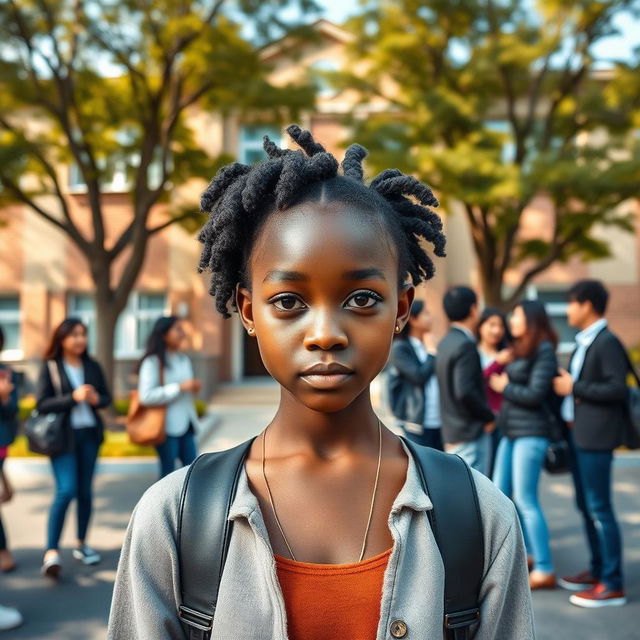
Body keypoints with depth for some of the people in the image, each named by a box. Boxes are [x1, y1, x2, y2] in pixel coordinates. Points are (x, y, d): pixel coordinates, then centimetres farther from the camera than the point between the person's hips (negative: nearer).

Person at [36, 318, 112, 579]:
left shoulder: (93, 366, 7)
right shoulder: (50, 367, -4)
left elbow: (107, 397, 12)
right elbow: (41, 403, -10)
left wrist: (97, 399, -10)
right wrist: (73, 397, -20)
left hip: (89, 434, 4)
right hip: (62, 437, -4)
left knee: (85, 491, 10)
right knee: (66, 490, -15)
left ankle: (81, 544, 24)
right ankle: (51, 551, -7)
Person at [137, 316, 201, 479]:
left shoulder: (183, 359, 12)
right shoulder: (152, 362, -9)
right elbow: (146, 396, -20)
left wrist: (194, 387, 4)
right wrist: (180, 387, -21)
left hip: (186, 424, 6)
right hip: (167, 426, -6)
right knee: (168, 472, 3)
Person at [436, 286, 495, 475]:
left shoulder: (446, 343, 11)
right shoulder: (465, 345, -17)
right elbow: (465, 392, -24)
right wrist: (488, 417, -11)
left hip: (452, 431, 9)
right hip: (471, 432, -9)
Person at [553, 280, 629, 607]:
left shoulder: (607, 342, -14)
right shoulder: (584, 341, 14)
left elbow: (617, 389, -20)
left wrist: (574, 388, -15)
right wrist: (566, 386, 2)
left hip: (596, 437, -9)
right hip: (579, 433, 9)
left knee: (599, 508, -4)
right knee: (586, 506, 16)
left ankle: (613, 585, 5)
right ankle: (598, 571, 29)